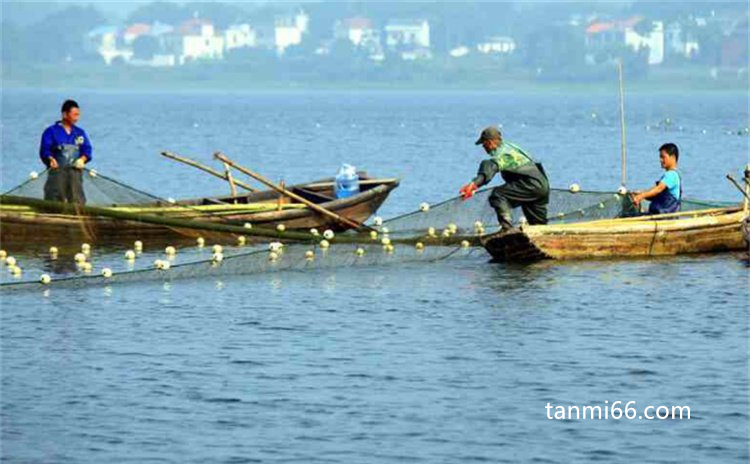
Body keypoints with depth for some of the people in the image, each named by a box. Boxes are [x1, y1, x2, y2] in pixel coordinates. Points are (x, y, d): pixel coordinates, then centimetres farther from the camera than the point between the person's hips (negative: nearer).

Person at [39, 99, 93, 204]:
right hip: (57, 170, -4)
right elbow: (44, 150, -4)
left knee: (77, 201, -2)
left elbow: (87, 149, 12)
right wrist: (51, 159, -25)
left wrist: (82, 159, -10)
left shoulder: (80, 133, 17)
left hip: (75, 171, 4)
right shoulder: (51, 131, 3)